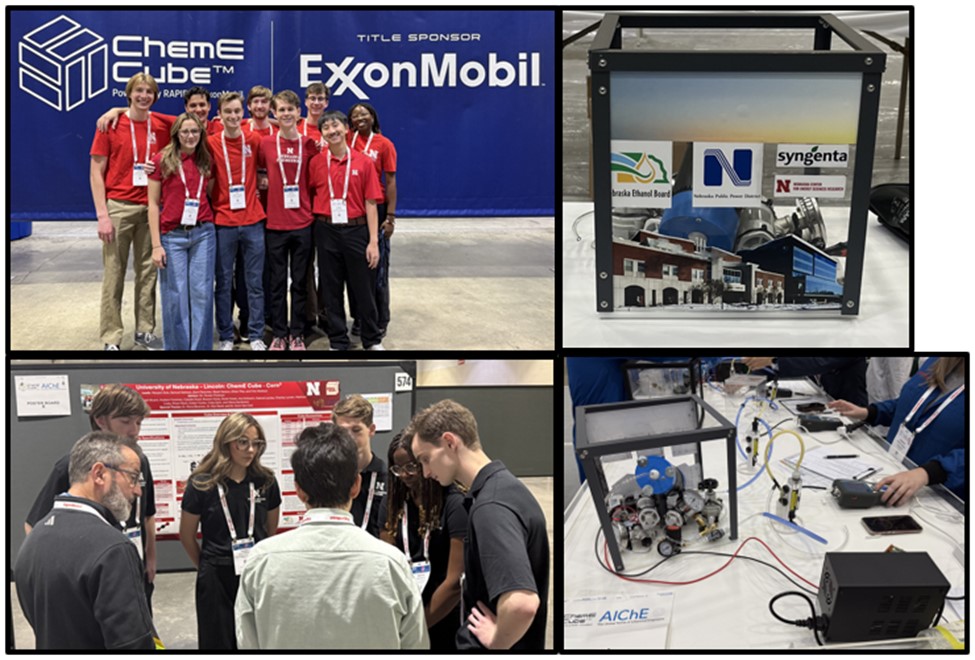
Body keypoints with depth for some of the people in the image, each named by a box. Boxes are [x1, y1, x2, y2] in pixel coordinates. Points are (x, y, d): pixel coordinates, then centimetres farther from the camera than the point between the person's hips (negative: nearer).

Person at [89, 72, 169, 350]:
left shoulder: (163, 126, 5)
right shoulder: (110, 125, -3)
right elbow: (96, 172, -4)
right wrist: (102, 215, -11)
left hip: (150, 208, 3)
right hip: (119, 207, -3)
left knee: (147, 272, 8)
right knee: (114, 275, 0)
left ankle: (144, 330, 18)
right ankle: (111, 338, 4)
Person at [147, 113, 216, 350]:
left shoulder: (206, 162, 8)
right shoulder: (162, 160, -1)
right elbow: (153, 204, -1)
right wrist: (156, 245, -6)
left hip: (203, 234, 2)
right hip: (172, 235, -2)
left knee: (202, 293, 1)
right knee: (175, 297, -1)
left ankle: (201, 348, 9)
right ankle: (177, 347, 11)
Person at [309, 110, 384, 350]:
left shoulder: (363, 162, -2)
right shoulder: (316, 162, 3)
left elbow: (370, 203, -3)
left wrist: (373, 241, -6)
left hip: (356, 230, -1)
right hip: (327, 231, 2)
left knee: (363, 287, 5)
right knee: (331, 289, 7)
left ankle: (372, 340, 18)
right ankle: (338, 342, 18)